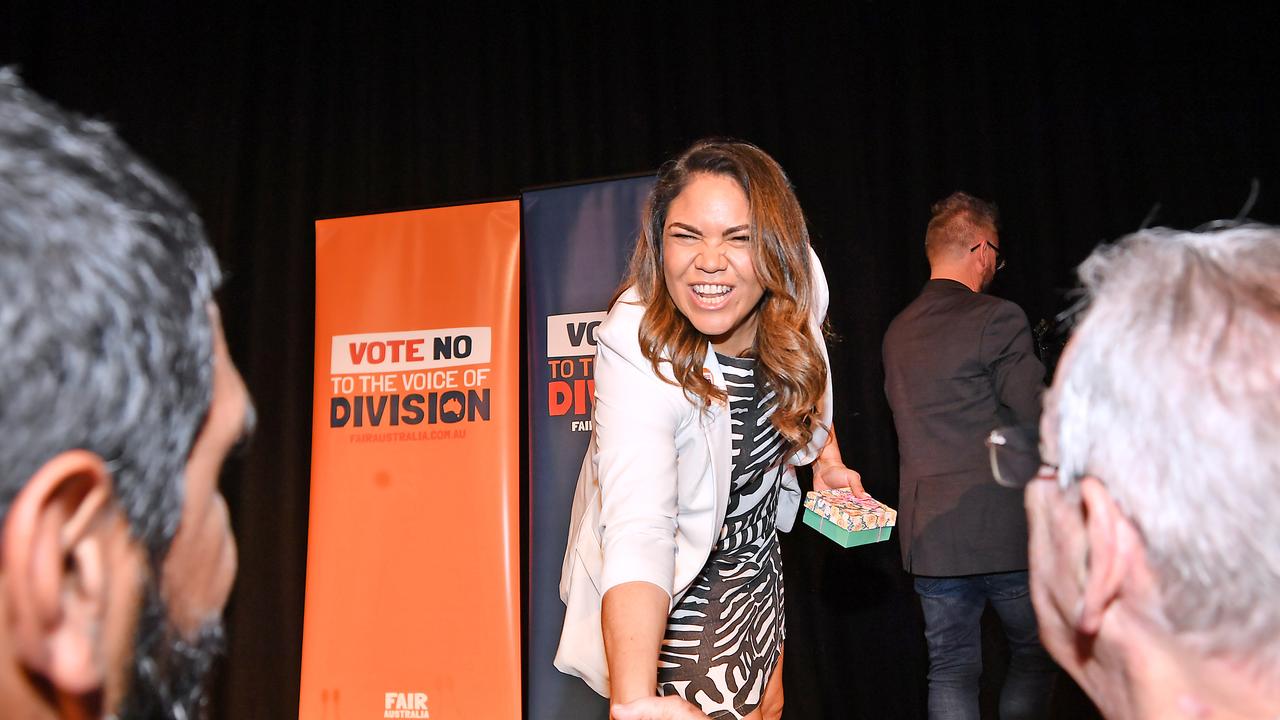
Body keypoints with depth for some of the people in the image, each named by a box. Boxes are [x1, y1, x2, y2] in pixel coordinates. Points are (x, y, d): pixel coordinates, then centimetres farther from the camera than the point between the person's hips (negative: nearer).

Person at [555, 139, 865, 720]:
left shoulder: (794, 288, -20)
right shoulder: (638, 353, -37)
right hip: (678, 585, -6)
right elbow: (638, 528, -49)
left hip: (755, 551, 6)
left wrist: (827, 455, 2)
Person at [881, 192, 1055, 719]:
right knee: (1035, 656, 14)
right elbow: (1037, 421, -12)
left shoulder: (897, 331, 9)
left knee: (950, 671, 11)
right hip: (1002, 526, -5)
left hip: (928, 532, 5)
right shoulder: (998, 320, -11)